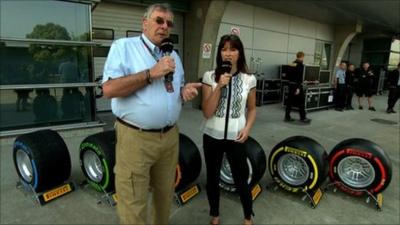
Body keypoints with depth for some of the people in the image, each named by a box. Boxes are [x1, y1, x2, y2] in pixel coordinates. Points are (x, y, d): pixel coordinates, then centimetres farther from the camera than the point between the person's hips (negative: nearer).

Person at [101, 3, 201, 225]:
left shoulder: (173, 55, 15)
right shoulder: (123, 46, -4)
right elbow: (109, 88, -16)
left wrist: (185, 91, -3)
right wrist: (151, 74, -19)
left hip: (170, 136, 6)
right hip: (135, 138, -6)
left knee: (165, 194, 21)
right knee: (134, 203, 4)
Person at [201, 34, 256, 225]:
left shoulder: (249, 79, -2)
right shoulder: (210, 77, -7)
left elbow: (252, 109, 9)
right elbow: (207, 113, -13)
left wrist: (247, 128, -7)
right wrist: (219, 86, -21)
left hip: (236, 137, 0)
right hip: (213, 136, 0)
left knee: (241, 179, 9)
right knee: (213, 178, 16)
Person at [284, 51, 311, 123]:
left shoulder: (292, 64, 10)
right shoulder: (301, 65, -12)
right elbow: (300, 77, -19)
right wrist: (298, 88, -21)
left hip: (291, 84, 8)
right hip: (297, 85, -7)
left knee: (290, 101, 9)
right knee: (301, 102, 2)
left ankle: (287, 117, 11)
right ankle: (303, 118, 9)